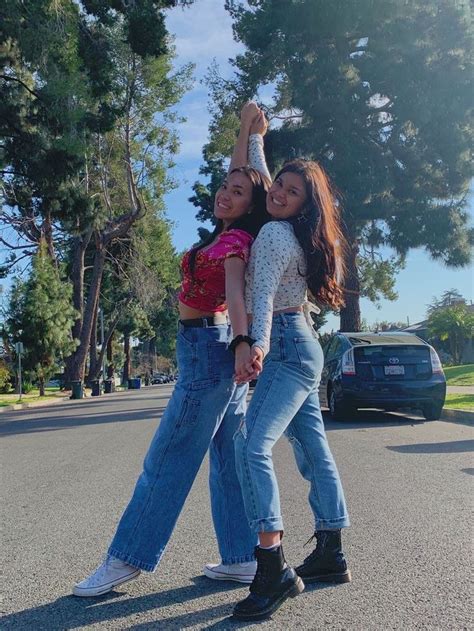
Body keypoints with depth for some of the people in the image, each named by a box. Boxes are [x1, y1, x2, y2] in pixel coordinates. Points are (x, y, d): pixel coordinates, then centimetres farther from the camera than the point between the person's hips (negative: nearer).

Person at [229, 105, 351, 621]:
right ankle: (330, 556, 20)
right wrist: (255, 138, 38)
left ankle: (273, 568, -25)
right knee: (313, 452, 11)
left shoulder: (274, 233, -11)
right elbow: (257, 175, 32)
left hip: (287, 347, -10)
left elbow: (263, 295, -25)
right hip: (300, 348, 10)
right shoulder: (287, 231, 14)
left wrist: (258, 344, -36)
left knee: (251, 446, -21)